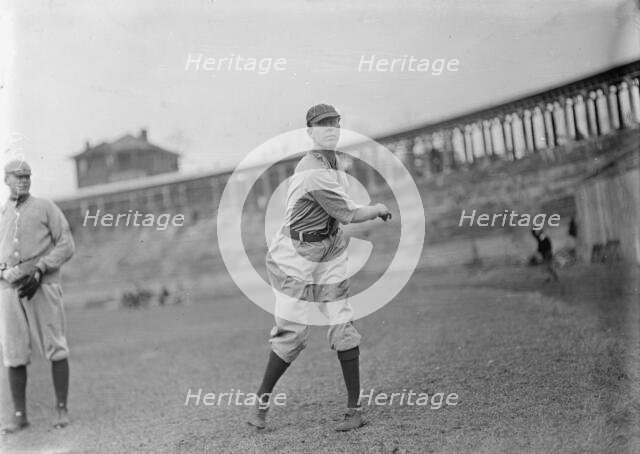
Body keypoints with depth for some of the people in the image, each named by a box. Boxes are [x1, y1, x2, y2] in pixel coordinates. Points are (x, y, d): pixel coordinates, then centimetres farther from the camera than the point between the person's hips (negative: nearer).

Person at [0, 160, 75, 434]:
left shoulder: (45, 207, 7)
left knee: (55, 349, -4)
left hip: (42, 286, -3)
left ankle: (61, 409, 5)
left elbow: (66, 246, 0)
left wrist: (38, 273, -12)